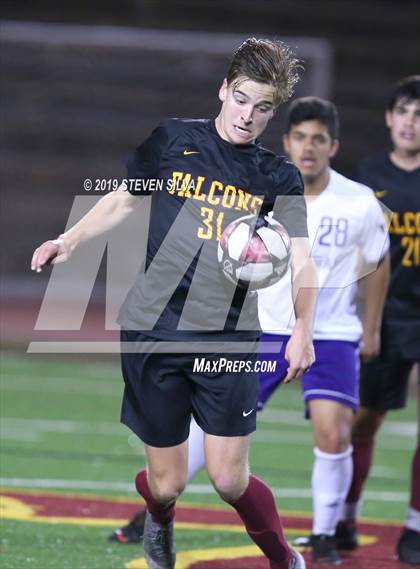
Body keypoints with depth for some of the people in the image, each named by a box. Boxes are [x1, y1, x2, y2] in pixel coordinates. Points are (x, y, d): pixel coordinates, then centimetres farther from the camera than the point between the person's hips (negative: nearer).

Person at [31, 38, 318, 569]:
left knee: (229, 480, -8)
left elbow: (300, 259, -3)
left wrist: (302, 328, -19)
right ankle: (158, 523, 40)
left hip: (228, 338, 0)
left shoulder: (278, 177, 5)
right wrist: (68, 240, 0)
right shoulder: (173, 139, 5)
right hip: (153, 330, 0)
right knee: (166, 483, 2)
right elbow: (121, 202, 15)